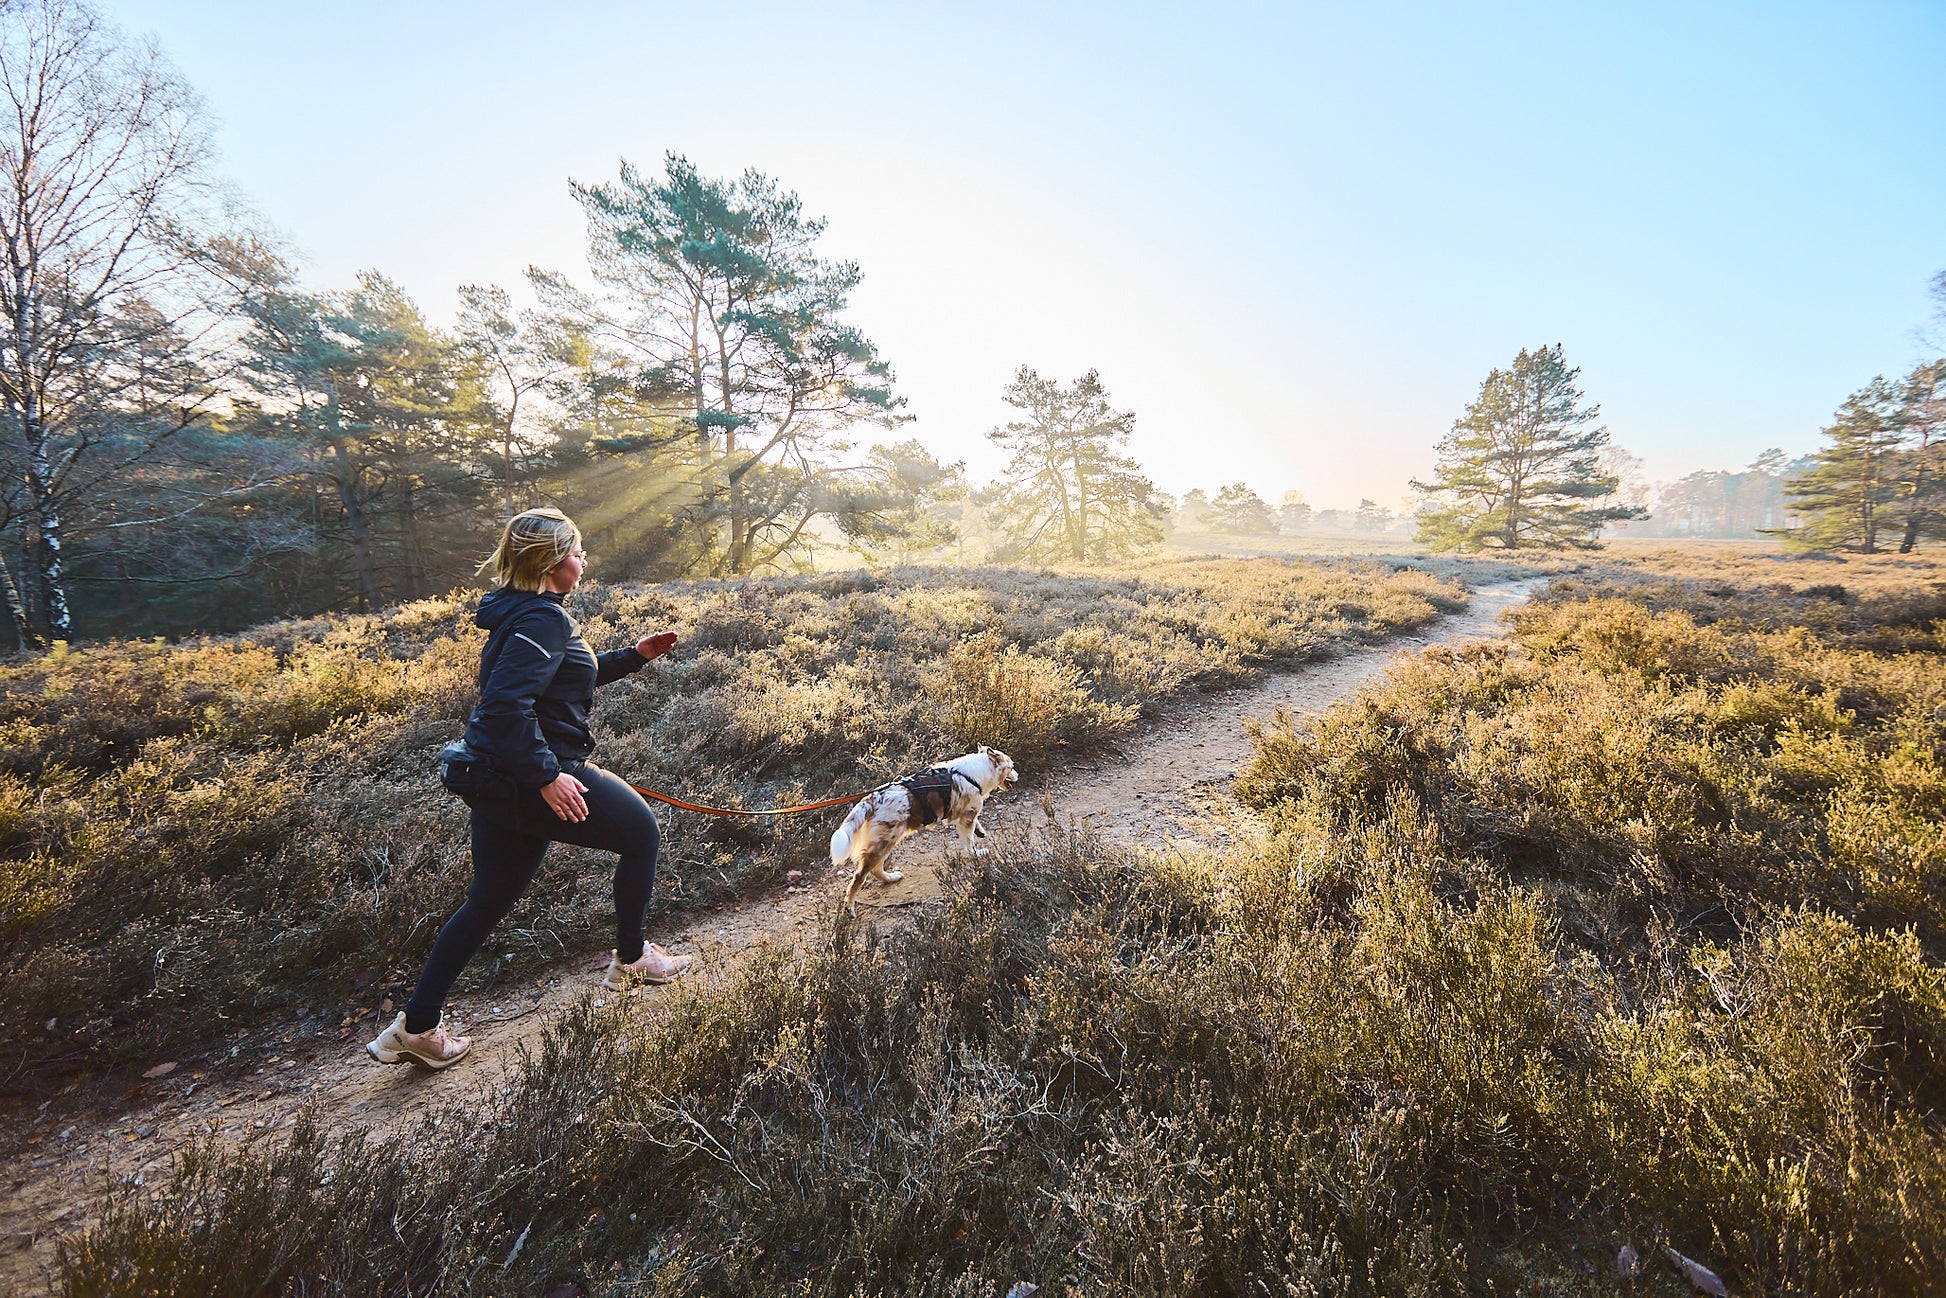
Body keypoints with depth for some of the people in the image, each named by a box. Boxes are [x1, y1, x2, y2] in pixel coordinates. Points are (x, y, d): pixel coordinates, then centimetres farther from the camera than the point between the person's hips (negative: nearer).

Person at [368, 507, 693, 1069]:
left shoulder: (522, 612, 14)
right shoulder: (542, 619, -20)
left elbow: (569, 678, 26)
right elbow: (506, 703, -29)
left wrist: (634, 655, 22)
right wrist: (547, 774, -26)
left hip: (501, 782, 10)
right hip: (532, 780, -10)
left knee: (488, 902, 20)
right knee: (641, 832, 8)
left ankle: (416, 1027, 31)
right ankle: (631, 960, 24)